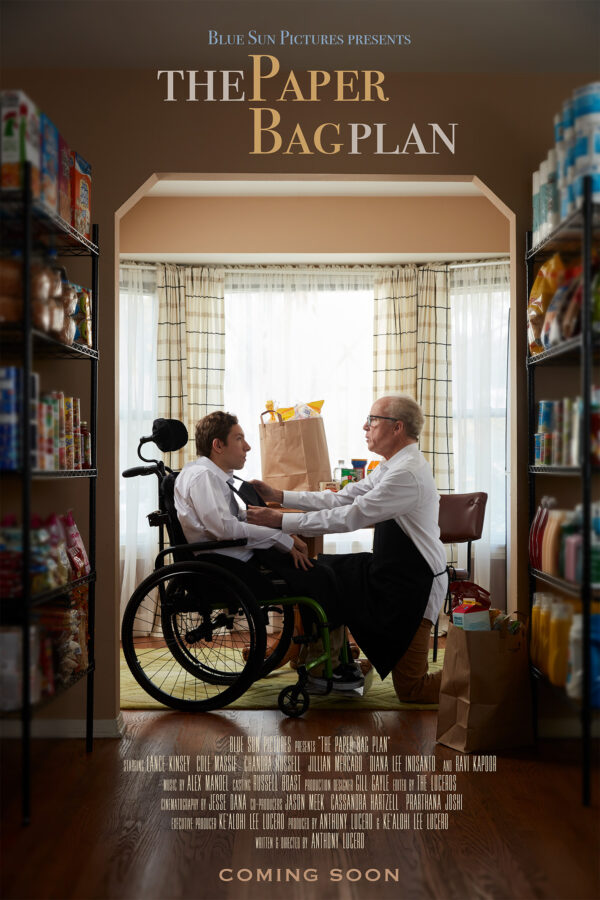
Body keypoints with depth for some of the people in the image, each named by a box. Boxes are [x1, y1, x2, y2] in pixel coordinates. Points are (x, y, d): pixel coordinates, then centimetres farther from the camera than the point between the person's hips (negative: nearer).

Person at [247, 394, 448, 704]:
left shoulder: (408, 473, -25)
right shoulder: (392, 466, 7)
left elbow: (350, 517, -27)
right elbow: (341, 498, 8)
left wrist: (281, 521, -25)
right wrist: (279, 496, 3)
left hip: (413, 585, -10)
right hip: (388, 571, 10)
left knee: (412, 689, -4)